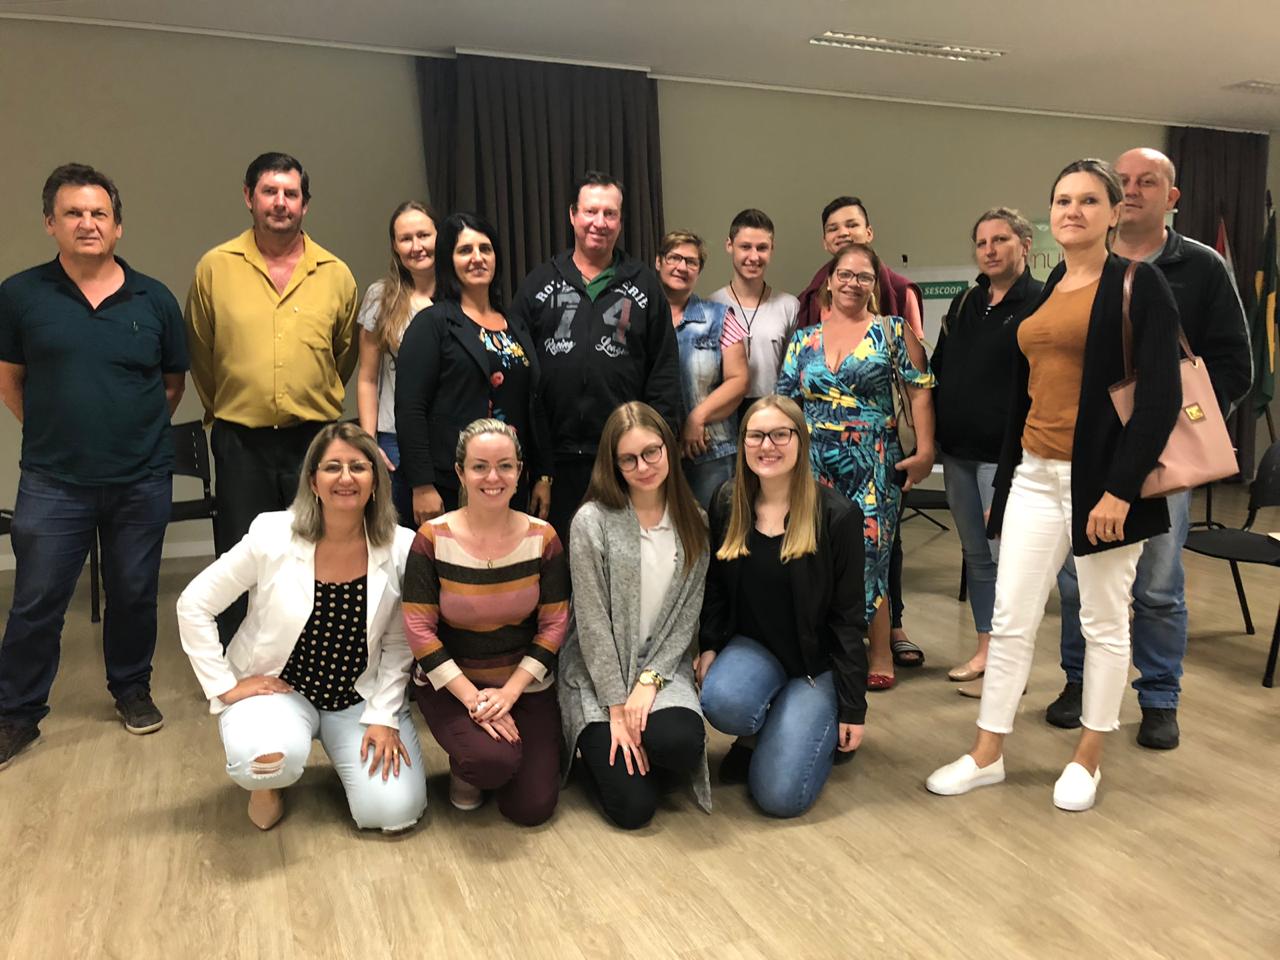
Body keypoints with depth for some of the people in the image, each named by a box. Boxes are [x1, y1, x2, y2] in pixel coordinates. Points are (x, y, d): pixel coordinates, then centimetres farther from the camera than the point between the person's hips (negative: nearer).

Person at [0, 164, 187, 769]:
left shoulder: (154, 300, 2)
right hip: (52, 483, -1)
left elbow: (173, 380, 12)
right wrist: (51, 433, 5)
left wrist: (142, 434, 5)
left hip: (141, 481, 1)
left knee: (134, 595, 12)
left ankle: (131, 689, 33)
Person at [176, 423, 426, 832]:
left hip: (360, 697, 2)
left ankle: (343, 749, 21)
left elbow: (398, 645, -2)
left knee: (393, 810, -13)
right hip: (277, 689, -2)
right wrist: (225, 687, -10)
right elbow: (194, 605, -7)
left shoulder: (401, 548, -11)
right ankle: (267, 783, 6)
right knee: (271, 759, -35)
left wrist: (384, 717, -9)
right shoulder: (272, 536, -15)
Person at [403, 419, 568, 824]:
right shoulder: (433, 538, -12)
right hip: (450, 685, -2)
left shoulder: (542, 537, -7)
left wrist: (509, 691, -15)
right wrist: (473, 698, -17)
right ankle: (464, 765, 9)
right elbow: (419, 629, -12)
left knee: (532, 809, -6)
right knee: (494, 762, -29)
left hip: (526, 685, 2)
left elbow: (554, 624, -5)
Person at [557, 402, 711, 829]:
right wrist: (617, 708, -14)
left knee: (680, 742, -30)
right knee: (633, 808, -12)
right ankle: (598, 739, 18)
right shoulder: (592, 521, -12)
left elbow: (687, 614, 0)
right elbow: (592, 621, -12)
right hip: (597, 673, -3)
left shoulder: (692, 523, 1)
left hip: (662, 667, 3)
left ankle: (645, 749, 6)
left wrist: (650, 680, -12)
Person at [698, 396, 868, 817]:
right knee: (721, 702, -33)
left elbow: (848, 616, -10)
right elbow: (714, 587, 9)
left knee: (780, 795, -15)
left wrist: (853, 708, -8)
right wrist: (709, 647, -5)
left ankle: (824, 729, 18)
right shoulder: (728, 503, -2)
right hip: (752, 646, 3)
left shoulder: (837, 515, -14)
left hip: (816, 661, -3)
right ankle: (765, 731, 5)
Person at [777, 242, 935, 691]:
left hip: (874, 464, -3)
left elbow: (920, 390, -2)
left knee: (867, 555, -3)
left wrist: (925, 451, -8)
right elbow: (785, 400, 12)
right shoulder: (804, 339, 10)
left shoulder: (891, 331, 2)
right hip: (816, 463, 3)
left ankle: (880, 657, 13)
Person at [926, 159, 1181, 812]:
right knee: (1010, 620, 6)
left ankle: (1088, 758, 26)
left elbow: (1160, 396, -13)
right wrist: (1004, 480, 15)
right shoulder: (1041, 294, 12)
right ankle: (988, 754, 19)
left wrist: (1121, 488, -19)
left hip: (1102, 479, -5)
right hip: (1035, 477, 6)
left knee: (1104, 623, 9)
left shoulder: (1138, 284, -6)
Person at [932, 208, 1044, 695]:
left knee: (1007, 558, -1)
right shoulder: (963, 304, 15)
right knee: (976, 555, 13)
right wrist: (929, 436, 13)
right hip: (958, 452, 7)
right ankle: (985, 652, 25)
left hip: (1005, 454, -7)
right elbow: (938, 371, 18)